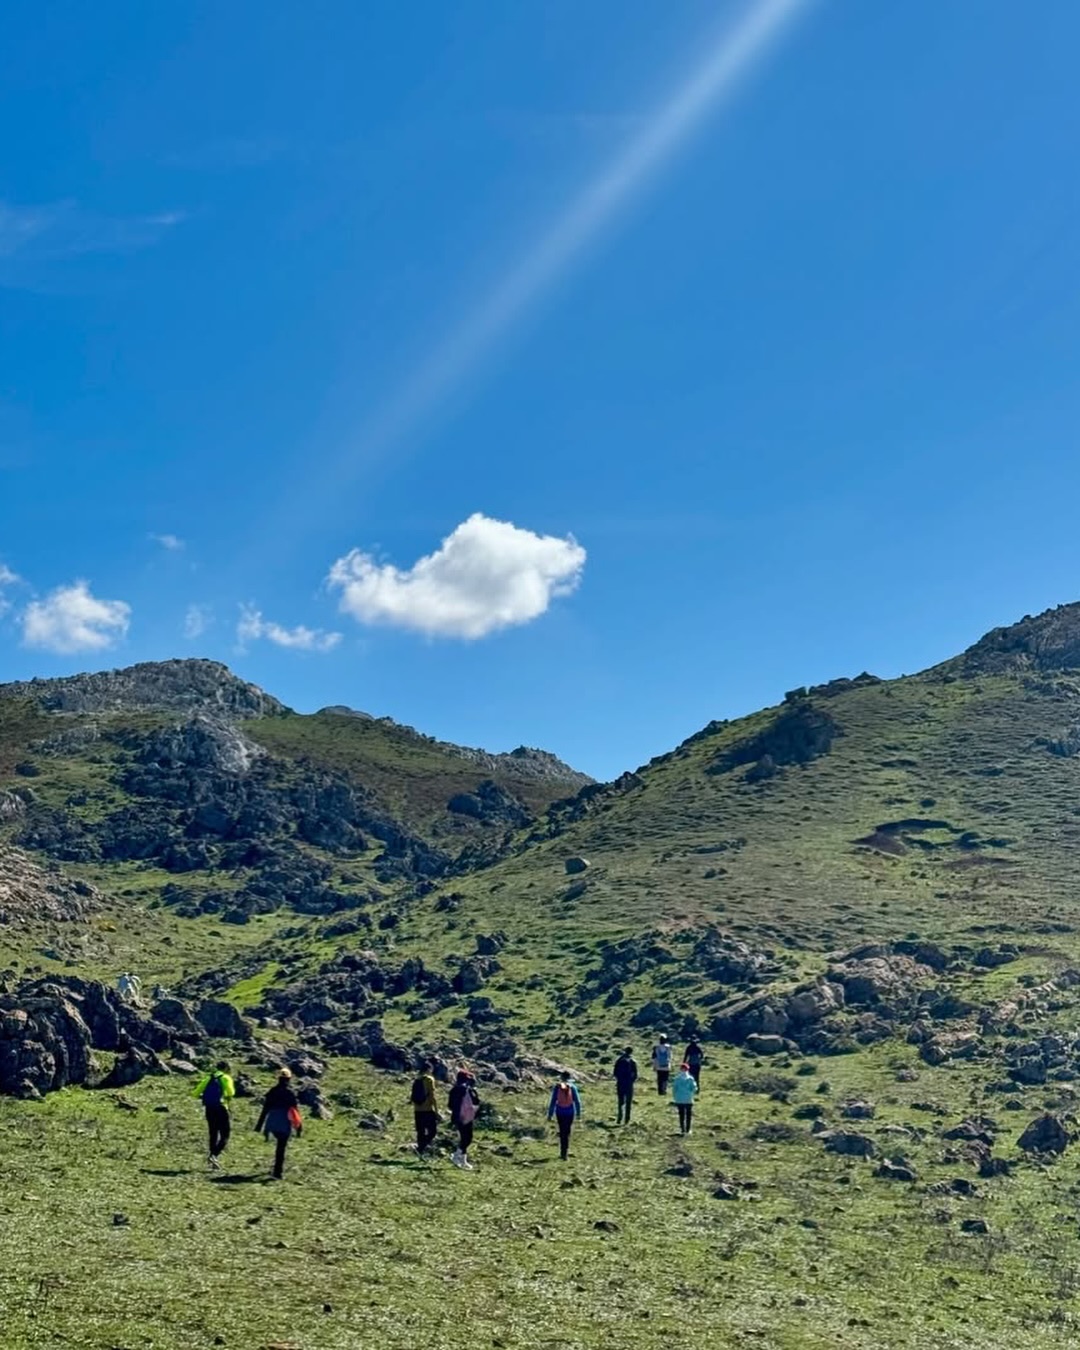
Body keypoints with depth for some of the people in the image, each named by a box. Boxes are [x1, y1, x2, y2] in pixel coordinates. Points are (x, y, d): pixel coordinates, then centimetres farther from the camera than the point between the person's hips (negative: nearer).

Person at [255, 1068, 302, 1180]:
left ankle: (278, 1168, 26)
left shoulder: (272, 1091, 5)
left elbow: (265, 1109, 6)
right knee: (281, 1148, 0)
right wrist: (299, 1127, -2)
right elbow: (296, 1111, -7)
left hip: (272, 1124, 4)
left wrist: (259, 1125, 11)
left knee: (280, 1145, 25)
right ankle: (278, 1172, -5)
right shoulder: (290, 1092, -7)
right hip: (284, 1124, -4)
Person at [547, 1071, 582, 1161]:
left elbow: (553, 1101, -8)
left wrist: (550, 1114, -1)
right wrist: (578, 1113, 6)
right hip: (570, 1112, 0)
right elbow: (577, 1101, -5)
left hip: (560, 1112, 0)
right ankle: (565, 1152, 5)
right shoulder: (572, 1087, -10)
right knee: (567, 1132, 9)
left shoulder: (557, 1087, -11)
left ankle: (563, 1152, 19)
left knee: (562, 1132, 17)